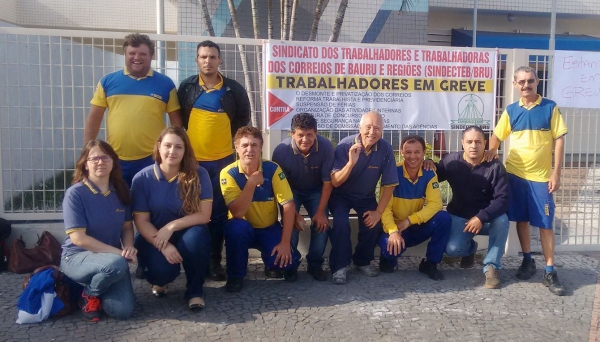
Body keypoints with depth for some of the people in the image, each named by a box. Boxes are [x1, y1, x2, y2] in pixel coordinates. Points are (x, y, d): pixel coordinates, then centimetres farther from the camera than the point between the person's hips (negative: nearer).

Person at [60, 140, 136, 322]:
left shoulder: (121, 191, 1)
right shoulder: (75, 193, -15)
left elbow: (127, 227, 8)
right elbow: (78, 238, -19)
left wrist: (128, 247, -15)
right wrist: (119, 252, -22)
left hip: (113, 259, 5)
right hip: (77, 257, -4)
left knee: (123, 310, -15)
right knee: (117, 264, -37)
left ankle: (95, 284, 19)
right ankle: (89, 295, -3)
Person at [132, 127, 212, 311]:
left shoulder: (199, 174, -13)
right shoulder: (142, 178, -11)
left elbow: (204, 215, -15)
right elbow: (141, 221, -10)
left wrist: (171, 226, -25)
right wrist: (163, 246, -25)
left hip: (188, 235, 1)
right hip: (154, 238, 0)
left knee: (196, 235, -34)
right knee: (163, 268, -31)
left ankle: (195, 291, -8)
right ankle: (159, 280, 12)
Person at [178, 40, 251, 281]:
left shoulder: (234, 89, -1)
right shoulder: (186, 87, 2)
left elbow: (243, 118, 10)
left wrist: (228, 136, 5)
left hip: (222, 159, 0)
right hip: (192, 159, 1)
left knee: (218, 213, 6)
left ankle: (215, 261, 17)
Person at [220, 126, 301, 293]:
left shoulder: (273, 169, -15)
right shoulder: (228, 173, -17)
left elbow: (289, 206, -16)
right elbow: (237, 213, -25)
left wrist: (285, 242, -21)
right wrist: (251, 183, -33)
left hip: (270, 228, 0)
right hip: (244, 228, 0)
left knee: (279, 259, -26)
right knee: (235, 226, -34)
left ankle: (286, 264, 14)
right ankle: (235, 276, -9)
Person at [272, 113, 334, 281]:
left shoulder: (326, 146, -29)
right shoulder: (281, 150, -31)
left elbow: (327, 181, -17)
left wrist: (320, 211, -17)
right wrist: (294, 213, -20)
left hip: (315, 190, 1)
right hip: (290, 191, -1)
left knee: (322, 224, -15)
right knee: (291, 224, -20)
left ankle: (315, 264, 7)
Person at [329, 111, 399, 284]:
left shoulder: (386, 149, -20)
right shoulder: (345, 145, -25)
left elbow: (389, 184, -11)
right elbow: (335, 182, -27)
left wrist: (378, 212, -13)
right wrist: (351, 162, -42)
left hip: (366, 196, 2)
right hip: (341, 194, -2)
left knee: (373, 224, -16)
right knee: (341, 223, -26)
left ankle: (362, 261, 13)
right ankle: (340, 266, -7)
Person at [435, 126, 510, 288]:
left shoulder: (495, 167, -13)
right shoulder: (452, 160, -8)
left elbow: (503, 198, -19)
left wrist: (481, 217, -31)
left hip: (487, 218, 0)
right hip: (459, 216, 0)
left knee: (502, 220, -34)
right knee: (452, 249, -24)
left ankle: (491, 267, -14)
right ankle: (470, 248, 17)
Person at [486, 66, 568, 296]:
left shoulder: (550, 107, -2)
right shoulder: (511, 111, 5)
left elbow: (559, 140, -2)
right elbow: (497, 136, 12)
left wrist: (556, 174, -7)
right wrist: (491, 151, -11)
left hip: (541, 176, -2)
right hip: (515, 174, 2)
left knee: (545, 223, 1)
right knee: (521, 219, 11)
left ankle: (550, 272, 10)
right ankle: (527, 261, 27)